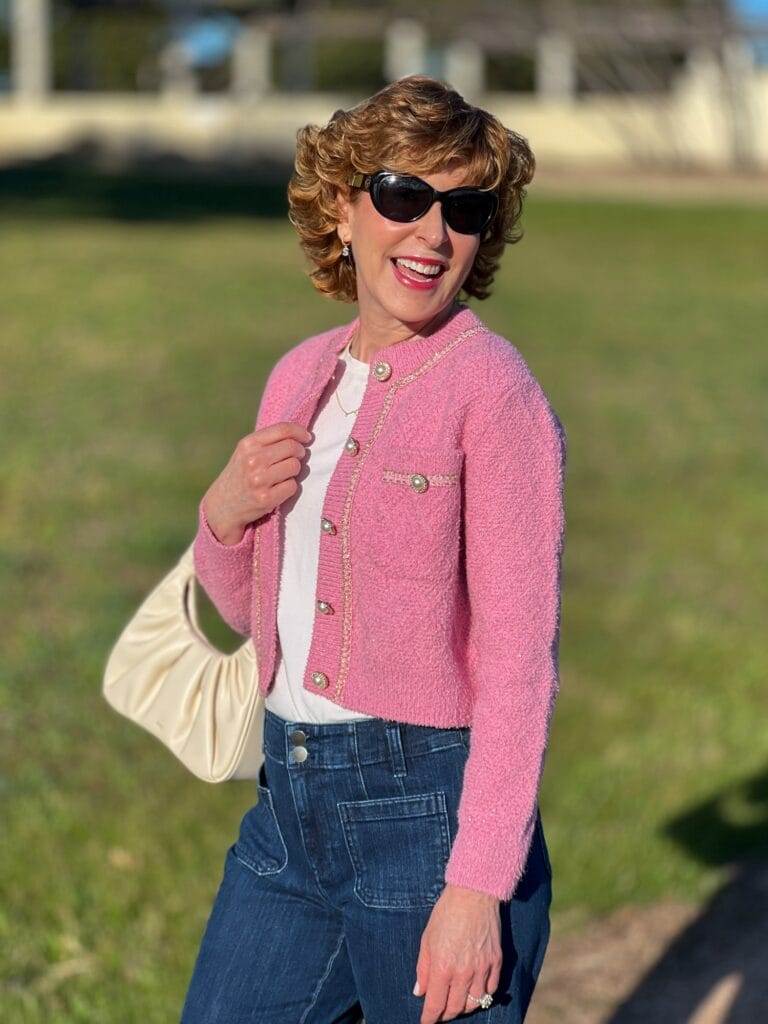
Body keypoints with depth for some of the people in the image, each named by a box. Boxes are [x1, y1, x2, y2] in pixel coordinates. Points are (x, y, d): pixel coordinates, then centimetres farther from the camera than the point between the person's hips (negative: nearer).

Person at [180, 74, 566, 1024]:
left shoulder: (493, 390, -11)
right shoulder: (299, 376, 10)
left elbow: (520, 658, -15)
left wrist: (477, 887, -19)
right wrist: (224, 513, -3)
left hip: (427, 804, -7)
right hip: (289, 802, 7)